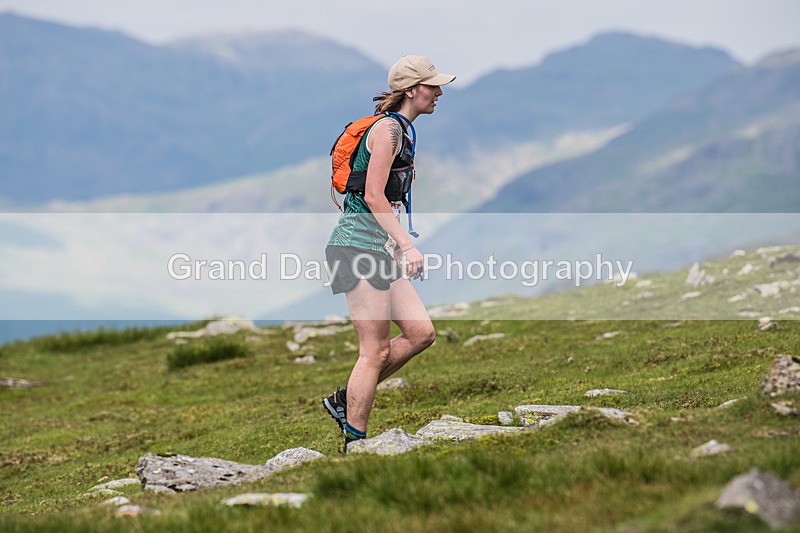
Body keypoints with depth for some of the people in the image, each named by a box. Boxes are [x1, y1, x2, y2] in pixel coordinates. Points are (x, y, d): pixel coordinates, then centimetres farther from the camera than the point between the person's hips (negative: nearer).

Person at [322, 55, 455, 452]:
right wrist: (408, 245, -24)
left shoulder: (405, 131, 18)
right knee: (375, 351, -8)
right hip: (357, 245, -10)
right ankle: (354, 444, 0)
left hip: (379, 248, 10)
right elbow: (373, 195, -20)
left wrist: (397, 247, 25)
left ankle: (344, 400, 14)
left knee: (421, 333, 4)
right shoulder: (388, 129, -12)